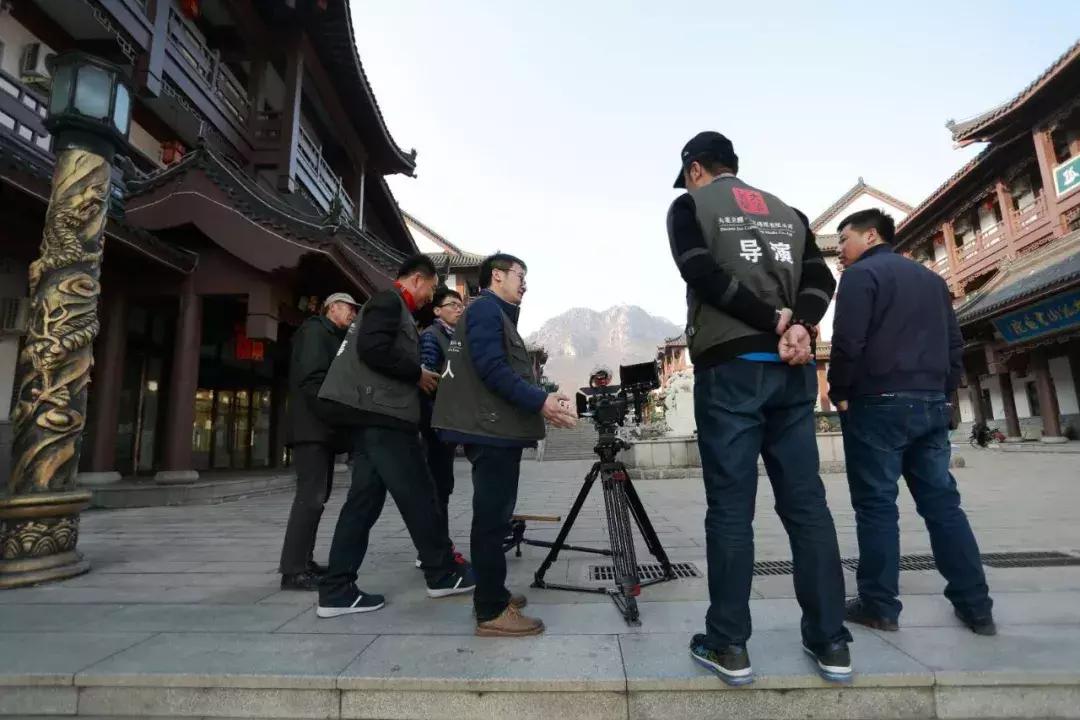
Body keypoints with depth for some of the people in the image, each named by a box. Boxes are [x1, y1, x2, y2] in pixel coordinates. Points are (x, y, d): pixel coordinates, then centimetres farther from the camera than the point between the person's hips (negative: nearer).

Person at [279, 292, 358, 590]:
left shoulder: (335, 338, 23)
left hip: (322, 429, 10)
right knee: (310, 496, -12)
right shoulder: (315, 330, -4)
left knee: (316, 495, 11)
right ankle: (293, 570, -9)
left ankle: (303, 561, 18)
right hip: (312, 428, -10)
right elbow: (311, 378, -17)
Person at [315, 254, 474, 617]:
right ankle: (443, 574, 12)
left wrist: (420, 379, 16)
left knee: (365, 500, 8)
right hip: (383, 416, -10)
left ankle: (336, 590, 11)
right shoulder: (389, 300, -6)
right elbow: (372, 349, -22)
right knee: (418, 497, -1)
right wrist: (417, 374, -11)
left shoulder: (395, 308, 25)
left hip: (375, 416, 10)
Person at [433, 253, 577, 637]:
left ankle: (492, 595, 25)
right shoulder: (485, 307, -7)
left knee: (494, 517, 15)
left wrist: (543, 402, 11)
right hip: (492, 431, -10)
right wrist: (540, 401, -21)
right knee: (492, 519, -6)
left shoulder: (498, 314, 23)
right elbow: (492, 369, -19)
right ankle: (492, 612, 1)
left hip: (500, 430, 10)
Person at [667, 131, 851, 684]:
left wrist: (772, 320, -7)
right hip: (792, 369, 5)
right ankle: (830, 641, 15)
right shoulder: (787, 212, 22)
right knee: (805, 501, 8)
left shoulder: (689, 206, 6)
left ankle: (728, 645, 6)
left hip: (729, 367, -5)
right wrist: (799, 325, -7)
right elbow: (820, 279, 9)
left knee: (730, 507, -2)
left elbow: (703, 275, -9)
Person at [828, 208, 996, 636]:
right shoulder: (932, 278, 21)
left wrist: (839, 393, -5)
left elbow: (848, 342, -15)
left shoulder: (861, 274, -4)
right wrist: (942, 391, 21)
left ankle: (880, 605, 6)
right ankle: (975, 605, 16)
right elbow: (954, 344, 20)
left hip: (878, 405, -7)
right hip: (931, 405, 8)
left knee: (876, 506, -1)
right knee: (942, 503, 11)